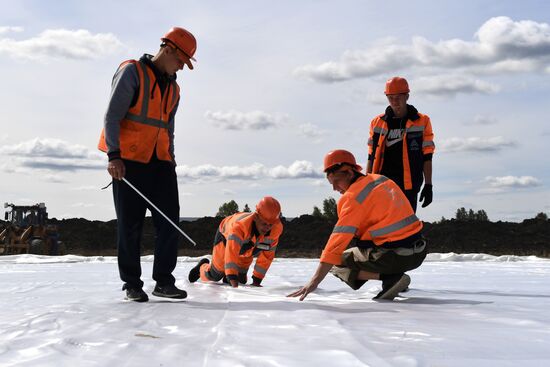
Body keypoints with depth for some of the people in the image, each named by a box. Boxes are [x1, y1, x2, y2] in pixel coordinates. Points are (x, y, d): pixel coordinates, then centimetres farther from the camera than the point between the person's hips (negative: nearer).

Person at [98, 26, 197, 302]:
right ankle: (132, 284, 9)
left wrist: (170, 159, 16)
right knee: (130, 225, 0)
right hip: (128, 162, -6)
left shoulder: (173, 89, 18)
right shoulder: (132, 72, -4)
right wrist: (114, 155, -18)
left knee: (169, 221, -1)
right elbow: (112, 115, -10)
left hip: (160, 163, 6)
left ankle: (164, 282, 7)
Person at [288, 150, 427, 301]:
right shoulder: (383, 180, 12)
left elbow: (338, 241, -16)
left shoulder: (353, 196, -11)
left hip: (395, 257, -8)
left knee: (336, 264, 7)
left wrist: (314, 282, -16)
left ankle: (390, 278, -8)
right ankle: (392, 276, 10)